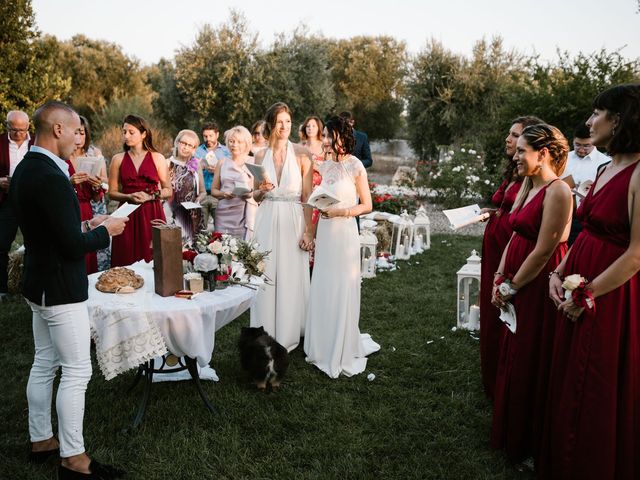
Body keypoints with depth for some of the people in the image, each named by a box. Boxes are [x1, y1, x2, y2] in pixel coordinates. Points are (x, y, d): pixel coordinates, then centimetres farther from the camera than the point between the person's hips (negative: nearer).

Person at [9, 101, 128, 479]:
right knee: (77, 372, 0)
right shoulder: (51, 177, -25)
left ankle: (41, 440, 33)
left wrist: (86, 226, 9)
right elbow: (74, 246, -24)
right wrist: (105, 230, -8)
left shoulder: (25, 170, 6)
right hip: (60, 289, -10)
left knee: (44, 365, 19)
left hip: (39, 284, 10)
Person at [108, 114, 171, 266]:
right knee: (127, 263, -3)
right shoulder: (118, 159, 7)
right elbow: (112, 192, 6)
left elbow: (168, 191, 5)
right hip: (127, 215, 1)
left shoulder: (157, 158, 4)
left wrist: (151, 196, -12)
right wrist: (129, 197, -11)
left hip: (152, 214, -1)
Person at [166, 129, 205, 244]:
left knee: (193, 243, 3)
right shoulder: (168, 164, -2)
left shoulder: (196, 165, 5)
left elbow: (202, 192, 11)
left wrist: (196, 201, -8)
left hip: (193, 215, 2)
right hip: (173, 214, -2)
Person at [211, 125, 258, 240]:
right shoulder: (222, 163, 15)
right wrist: (223, 194, -5)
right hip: (224, 213, 3)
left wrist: (251, 194, -16)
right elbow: (213, 190, 15)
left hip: (245, 214, -2)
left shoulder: (253, 163, 5)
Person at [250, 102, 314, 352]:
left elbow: (307, 196, -5)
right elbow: (256, 197, 15)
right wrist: (261, 190, -8)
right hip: (266, 221, 3)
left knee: (291, 279, 2)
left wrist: (308, 230, -11)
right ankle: (266, 336, 21)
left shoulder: (301, 153, -3)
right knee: (266, 278, 7)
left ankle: (287, 336, 17)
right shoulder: (260, 156, 7)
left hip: (293, 222, -3)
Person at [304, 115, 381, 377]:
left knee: (343, 291, 2)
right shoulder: (326, 166, 10)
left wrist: (340, 212, -18)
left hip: (344, 232, -6)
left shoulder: (355, 166, -9)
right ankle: (324, 347, 24)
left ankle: (344, 352, 17)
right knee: (322, 290, 10)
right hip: (325, 232, 6)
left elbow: (367, 205, -7)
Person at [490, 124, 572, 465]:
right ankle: (511, 434, 38)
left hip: (538, 286, -9)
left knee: (531, 363, 5)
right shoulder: (529, 186, 8)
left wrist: (511, 287, -13)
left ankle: (530, 445, 25)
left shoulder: (557, 191, -19)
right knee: (513, 357, 19)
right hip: (516, 285, 9)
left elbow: (543, 251, -21)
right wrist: (499, 278, 2)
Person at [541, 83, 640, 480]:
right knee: (568, 384, 20)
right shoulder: (607, 170, 9)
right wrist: (559, 274, 0)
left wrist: (586, 295, -16)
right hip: (577, 293, 9)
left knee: (597, 395, 7)